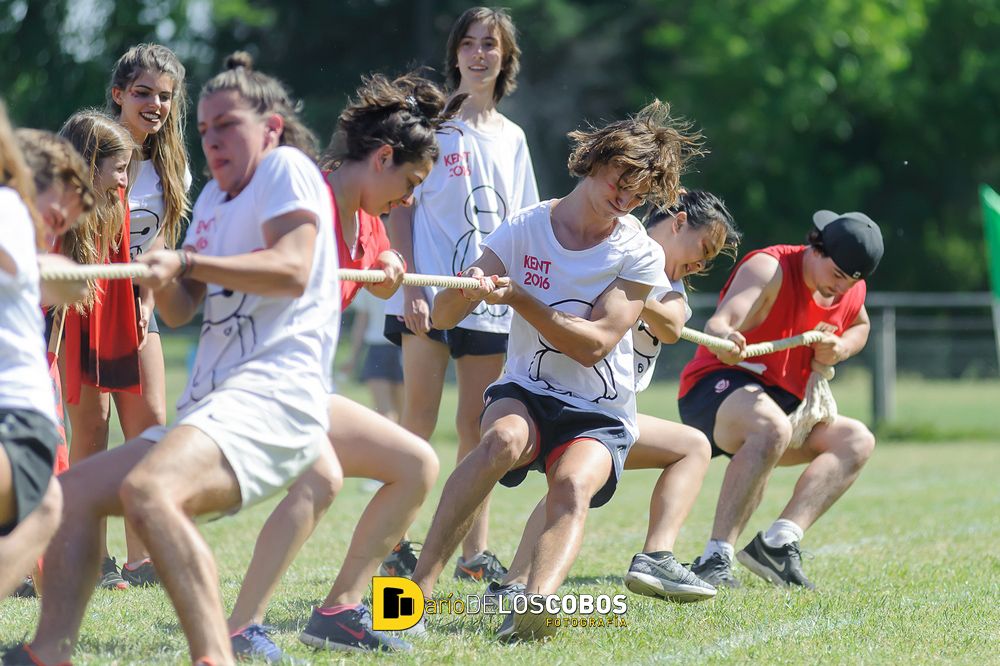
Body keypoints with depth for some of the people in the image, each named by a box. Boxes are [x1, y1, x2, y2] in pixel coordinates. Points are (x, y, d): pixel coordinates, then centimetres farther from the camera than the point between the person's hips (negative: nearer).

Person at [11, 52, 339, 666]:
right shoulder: (214, 197, 26)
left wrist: (187, 260, -16)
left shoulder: (287, 167, 1)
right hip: (209, 407, 10)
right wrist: (161, 277, -2)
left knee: (148, 489, -34)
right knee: (73, 491, 6)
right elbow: (181, 311, 20)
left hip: (272, 394, -10)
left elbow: (293, 270, -15)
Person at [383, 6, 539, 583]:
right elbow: (399, 209, -3)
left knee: (477, 426, 5)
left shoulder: (511, 137, 14)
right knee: (419, 423, -5)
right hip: (429, 297, -4)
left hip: (489, 300, 4)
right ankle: (395, 544, 0)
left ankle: (475, 552, 9)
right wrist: (410, 285, -12)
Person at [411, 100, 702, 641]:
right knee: (503, 440, -34)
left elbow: (593, 345, -13)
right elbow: (443, 317, -4)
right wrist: (466, 287, -28)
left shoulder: (640, 255, -3)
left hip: (599, 414, 0)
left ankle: (534, 604, -56)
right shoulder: (525, 229, 0)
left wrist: (517, 297, -22)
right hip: (524, 394, 1)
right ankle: (418, 586, -37)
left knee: (573, 485, -33)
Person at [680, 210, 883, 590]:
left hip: (785, 401, 8)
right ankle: (716, 559, -41)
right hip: (717, 387, -8)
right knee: (772, 427, -39)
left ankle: (777, 543, -23)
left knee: (857, 440, -8)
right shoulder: (770, 268, -17)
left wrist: (841, 349, 3)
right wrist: (724, 339, -59)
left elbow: (859, 326, 29)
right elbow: (719, 323, -32)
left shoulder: (852, 291, 5)